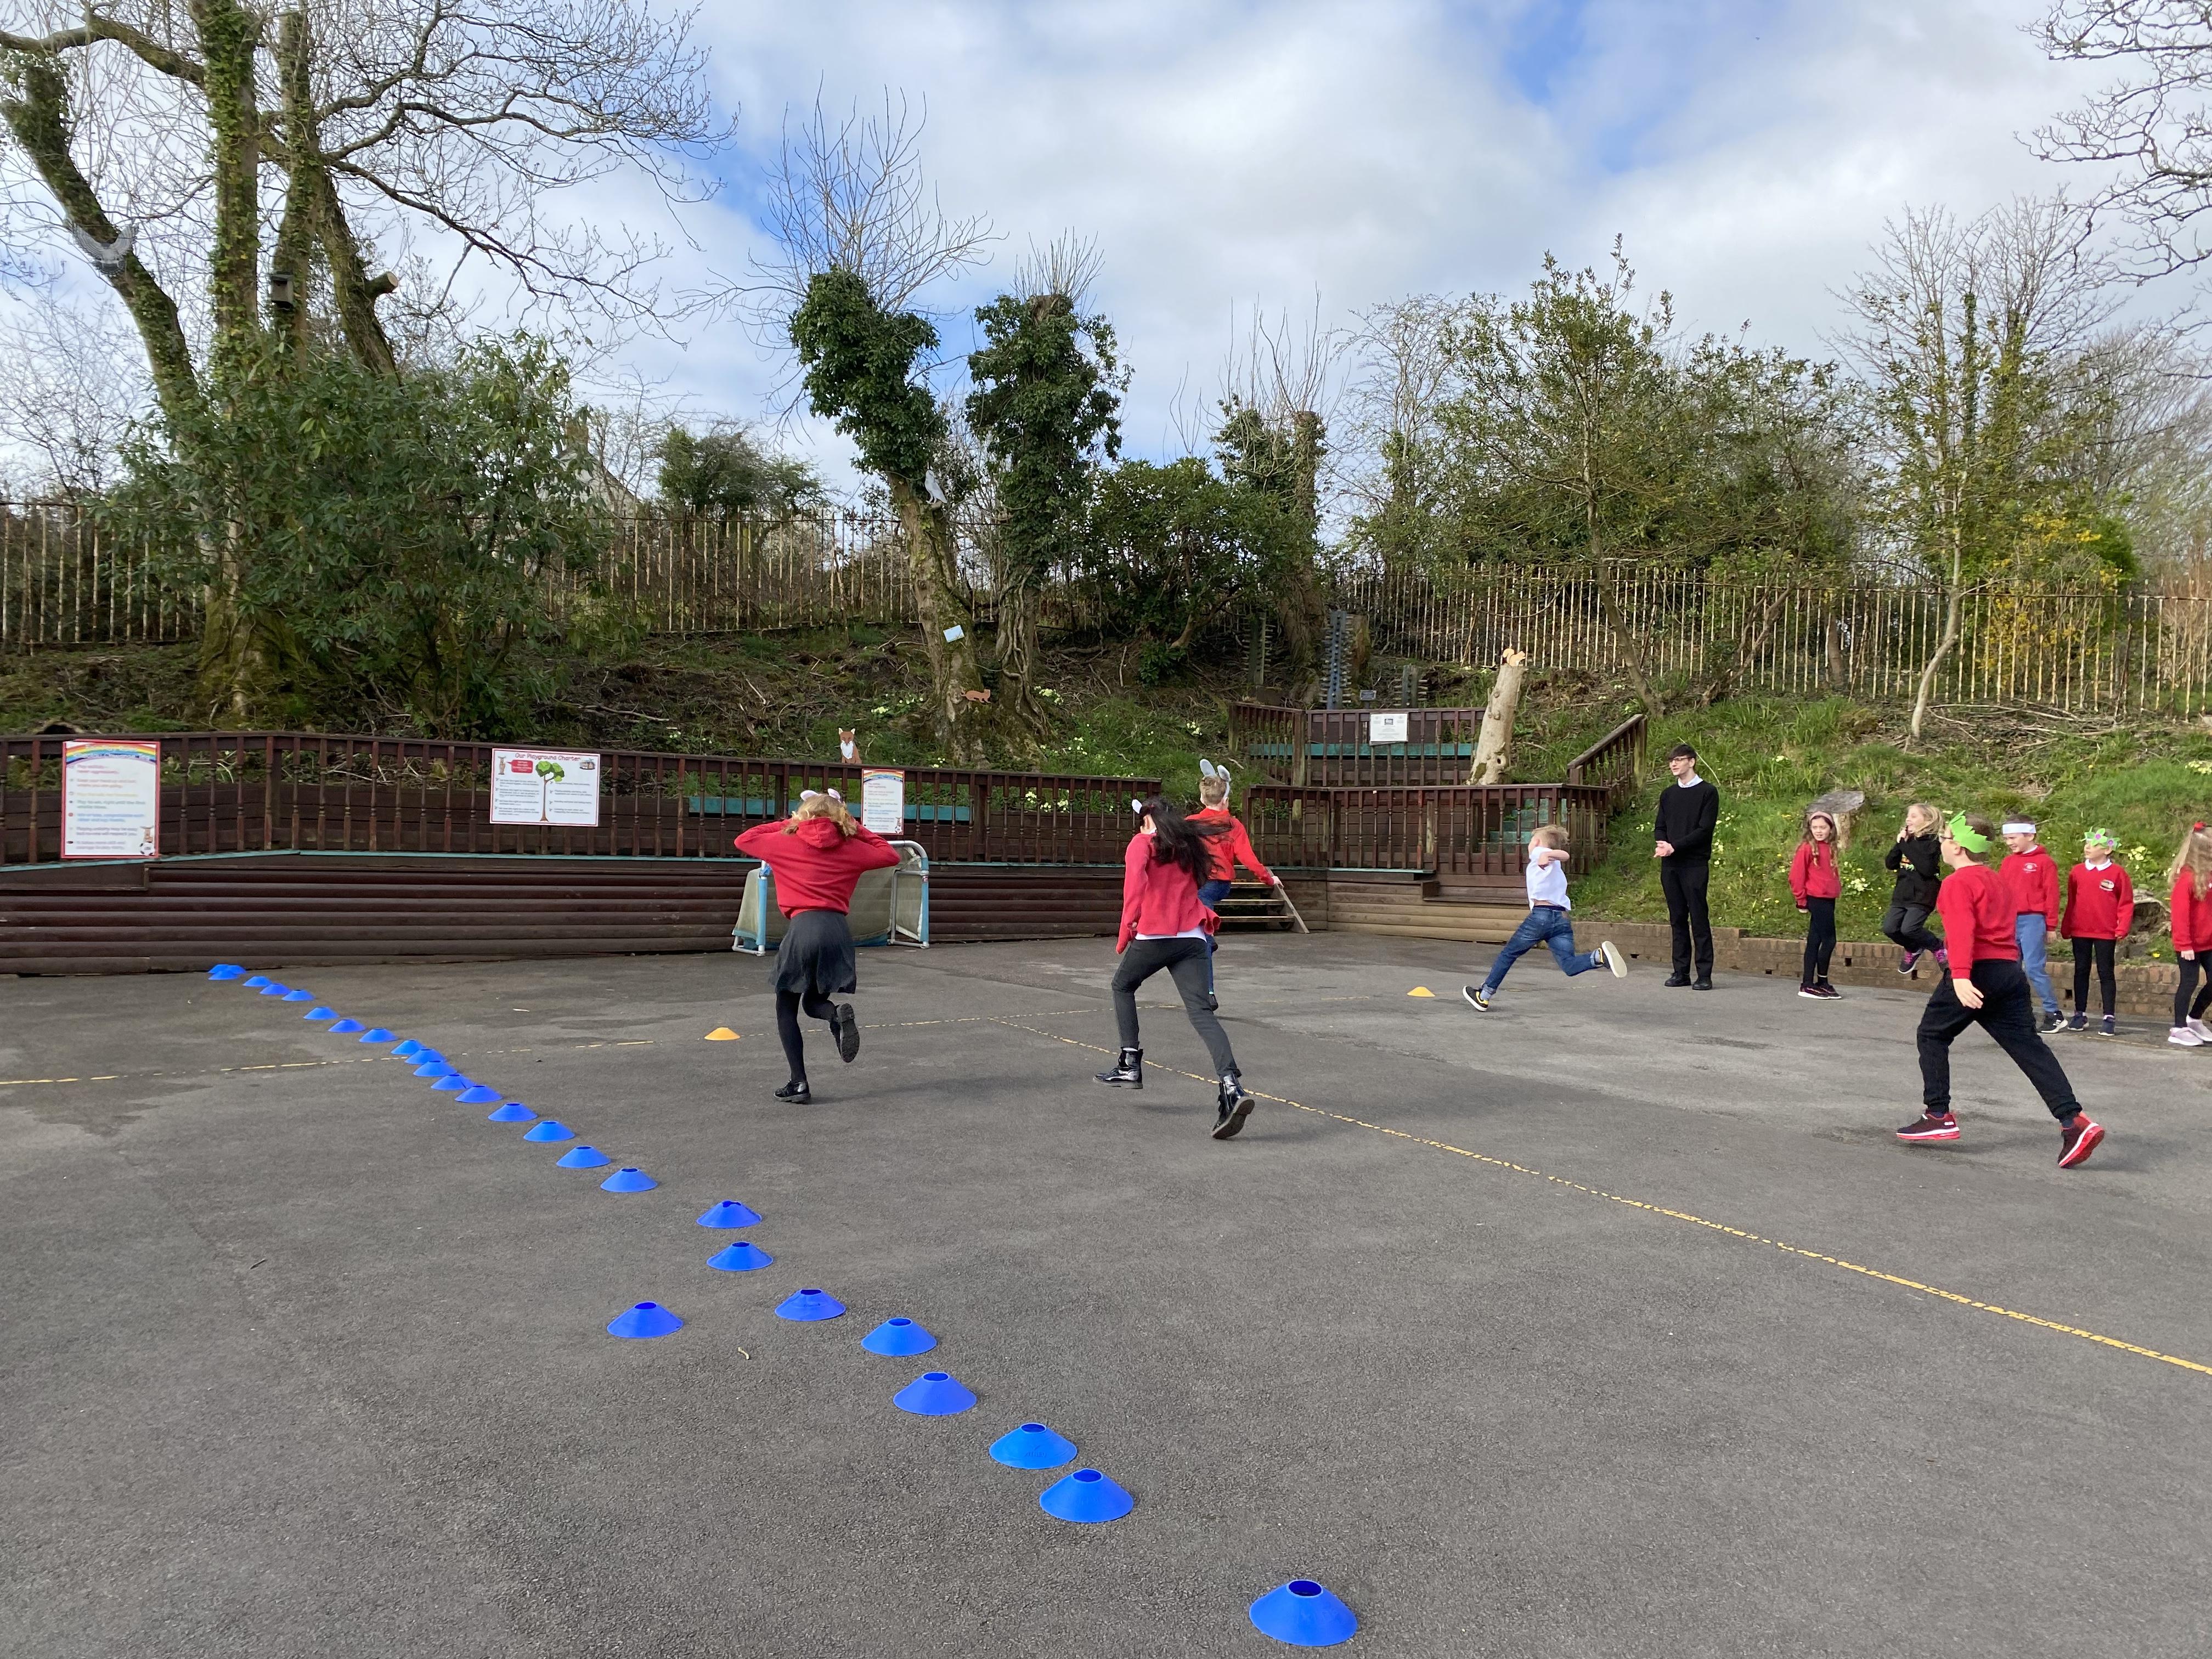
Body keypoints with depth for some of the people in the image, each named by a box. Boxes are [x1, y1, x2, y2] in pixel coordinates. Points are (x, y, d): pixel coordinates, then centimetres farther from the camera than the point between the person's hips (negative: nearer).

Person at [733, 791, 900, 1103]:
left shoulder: (786, 842, 7)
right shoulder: (850, 849, 11)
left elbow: (743, 840, 20)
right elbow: (890, 855, 22)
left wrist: (784, 825, 25)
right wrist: (856, 829, 22)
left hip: (803, 926, -3)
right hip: (838, 929, 3)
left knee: (786, 1009, 13)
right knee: (814, 1002, 21)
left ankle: (799, 1083, 4)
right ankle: (839, 1014, -16)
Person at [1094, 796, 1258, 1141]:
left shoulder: (1142, 843, 3)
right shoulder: (1191, 844, 21)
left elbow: (1136, 879, -15)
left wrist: (1127, 926, -15)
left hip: (1153, 935, -4)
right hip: (1193, 938, 4)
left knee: (1123, 986, 24)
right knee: (1200, 1011, -6)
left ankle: (1130, 1064, 19)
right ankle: (1231, 1085, -26)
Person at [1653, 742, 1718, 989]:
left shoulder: (1707, 792, -1)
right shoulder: (1668, 795, 18)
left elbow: (1705, 830, -9)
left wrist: (1674, 847, -16)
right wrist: (1660, 846, -7)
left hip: (1695, 864, -6)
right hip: (1670, 865, 6)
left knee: (1699, 919, -6)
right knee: (1677, 919, 7)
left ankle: (1705, 975, -4)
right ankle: (1681, 972, 11)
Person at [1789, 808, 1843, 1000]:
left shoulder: (1830, 848, 11)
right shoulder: (1807, 848, -10)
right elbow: (1796, 876, -12)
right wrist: (1802, 900, -7)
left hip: (1827, 900, 8)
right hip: (1817, 900, -8)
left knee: (1814, 942, 10)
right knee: (1829, 941, -7)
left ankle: (1808, 985, 14)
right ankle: (1822, 984, 3)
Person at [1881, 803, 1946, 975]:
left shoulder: (1932, 843, -9)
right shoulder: (1906, 840, 10)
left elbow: (1927, 869, -23)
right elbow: (1889, 864, 5)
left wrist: (1908, 847, -20)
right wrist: (1899, 844, -8)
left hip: (1922, 896, -7)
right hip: (1902, 894, 7)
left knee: (1909, 929, -20)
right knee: (1889, 929, -3)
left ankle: (1938, 947, 8)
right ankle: (1914, 949, 25)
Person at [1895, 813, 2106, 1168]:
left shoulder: (1957, 883, -6)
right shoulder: (1996, 880, 22)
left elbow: (1961, 930, -20)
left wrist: (1960, 975, -30)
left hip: (1978, 971, -8)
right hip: (2011, 970, 8)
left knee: (1932, 1034, 8)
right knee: (2027, 1045, 3)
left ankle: (1938, 1116, 7)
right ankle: (2073, 1120, -10)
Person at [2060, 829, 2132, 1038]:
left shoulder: (2117, 873, -5)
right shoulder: (2077, 872, 4)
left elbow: (2126, 903, -4)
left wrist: (2122, 929, -10)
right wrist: (2066, 927, 6)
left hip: (2106, 933, -3)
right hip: (2080, 932, 3)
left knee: (2106, 973, 3)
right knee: (2081, 972, 9)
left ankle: (2109, 1018, 8)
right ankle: (2080, 1014, 18)